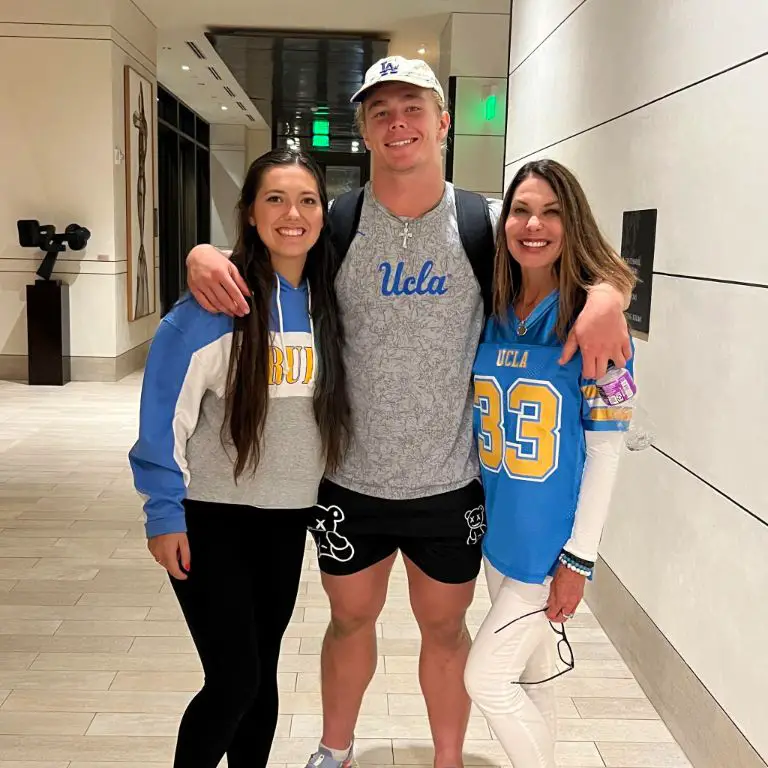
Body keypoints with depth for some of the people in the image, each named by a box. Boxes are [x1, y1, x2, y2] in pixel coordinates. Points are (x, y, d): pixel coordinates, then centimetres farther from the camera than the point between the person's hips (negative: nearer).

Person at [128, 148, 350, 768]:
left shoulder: (329, 302, 1)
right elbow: (166, 410, -14)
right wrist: (164, 513, -13)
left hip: (289, 517, 5)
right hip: (211, 516, -5)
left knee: (262, 672, 16)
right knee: (233, 679, -2)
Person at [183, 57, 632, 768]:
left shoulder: (488, 224, -7)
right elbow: (251, 258, 4)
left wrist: (605, 295, -23)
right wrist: (203, 256, -20)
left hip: (450, 483, 0)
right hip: (351, 481, 1)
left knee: (445, 629, 18)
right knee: (351, 620, 21)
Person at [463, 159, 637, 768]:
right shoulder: (489, 316, 1)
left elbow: (606, 448, -14)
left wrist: (579, 557, -15)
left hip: (553, 538, -5)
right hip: (500, 529, 5)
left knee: (486, 677, -1)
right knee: (531, 671, 19)